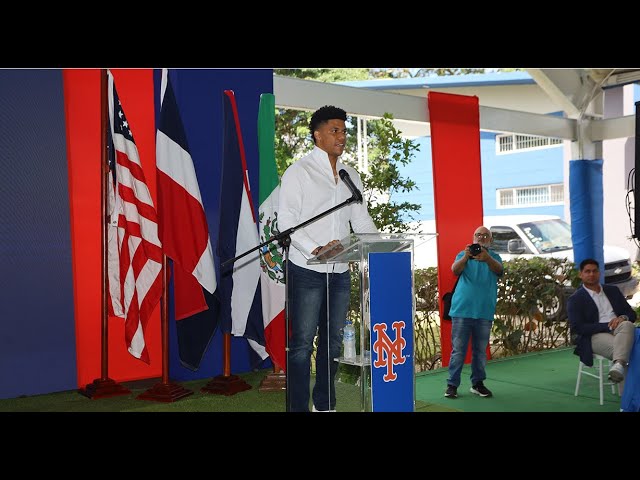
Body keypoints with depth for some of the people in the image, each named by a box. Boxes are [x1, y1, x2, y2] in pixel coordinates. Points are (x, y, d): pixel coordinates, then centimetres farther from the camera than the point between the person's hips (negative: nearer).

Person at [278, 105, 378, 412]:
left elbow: (361, 220, 14)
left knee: (333, 340, 12)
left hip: (340, 271, 6)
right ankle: (298, 407, 6)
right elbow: (286, 220, -11)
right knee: (303, 342, -3)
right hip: (307, 270, -6)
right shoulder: (298, 172, -3)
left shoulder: (351, 176, 14)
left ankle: (325, 405, 24)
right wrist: (315, 249, -24)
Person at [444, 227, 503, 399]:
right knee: (458, 349, 0)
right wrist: (465, 257, -37)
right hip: (462, 309, -2)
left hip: (484, 312, 2)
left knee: (480, 350, 9)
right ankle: (452, 384, 4)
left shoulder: (494, 257, 7)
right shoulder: (463, 255, 5)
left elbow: (498, 270, -16)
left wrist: (487, 258, -39)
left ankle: (478, 383, 19)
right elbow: (455, 270, -15)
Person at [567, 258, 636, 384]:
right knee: (617, 347, -37)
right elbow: (577, 328, -5)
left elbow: (632, 314, 22)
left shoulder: (613, 290, 23)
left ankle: (618, 364, -52)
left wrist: (623, 318, -5)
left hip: (620, 331, 4)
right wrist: (608, 326, -13)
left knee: (627, 325, -34)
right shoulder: (575, 300, 7)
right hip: (595, 336, -3)